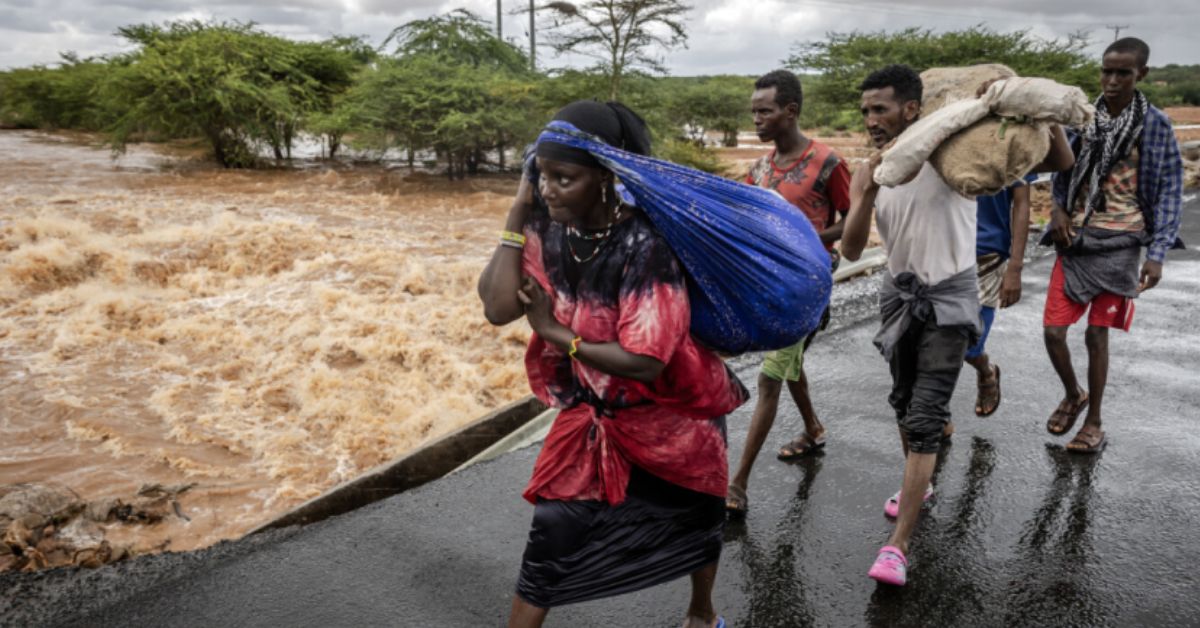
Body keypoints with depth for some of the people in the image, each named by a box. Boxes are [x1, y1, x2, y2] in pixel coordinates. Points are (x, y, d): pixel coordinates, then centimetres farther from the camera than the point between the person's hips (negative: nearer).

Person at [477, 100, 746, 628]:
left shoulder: (645, 245, -30)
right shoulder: (550, 230, -13)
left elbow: (644, 362, -32)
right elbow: (497, 308, -23)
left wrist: (554, 332, -22)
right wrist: (518, 211, -22)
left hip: (672, 413, -3)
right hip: (595, 413, 3)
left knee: (694, 520, 21)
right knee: (553, 531, -3)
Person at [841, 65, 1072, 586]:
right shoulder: (867, 174, -3)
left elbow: (1058, 164, -9)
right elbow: (851, 251, -13)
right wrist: (870, 190, -27)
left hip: (949, 298, -5)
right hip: (899, 294, 5)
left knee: (925, 417, -9)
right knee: (904, 403, 19)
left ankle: (897, 543, -6)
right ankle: (917, 484, 45)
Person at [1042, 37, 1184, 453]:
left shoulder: (1155, 126, -5)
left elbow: (1169, 192, -3)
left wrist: (1157, 254, -10)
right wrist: (1058, 209, -7)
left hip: (1118, 243, -3)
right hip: (1074, 239, 3)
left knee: (1096, 335, 1)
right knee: (1053, 330, -2)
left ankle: (1093, 423, 18)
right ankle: (1073, 395, 27)